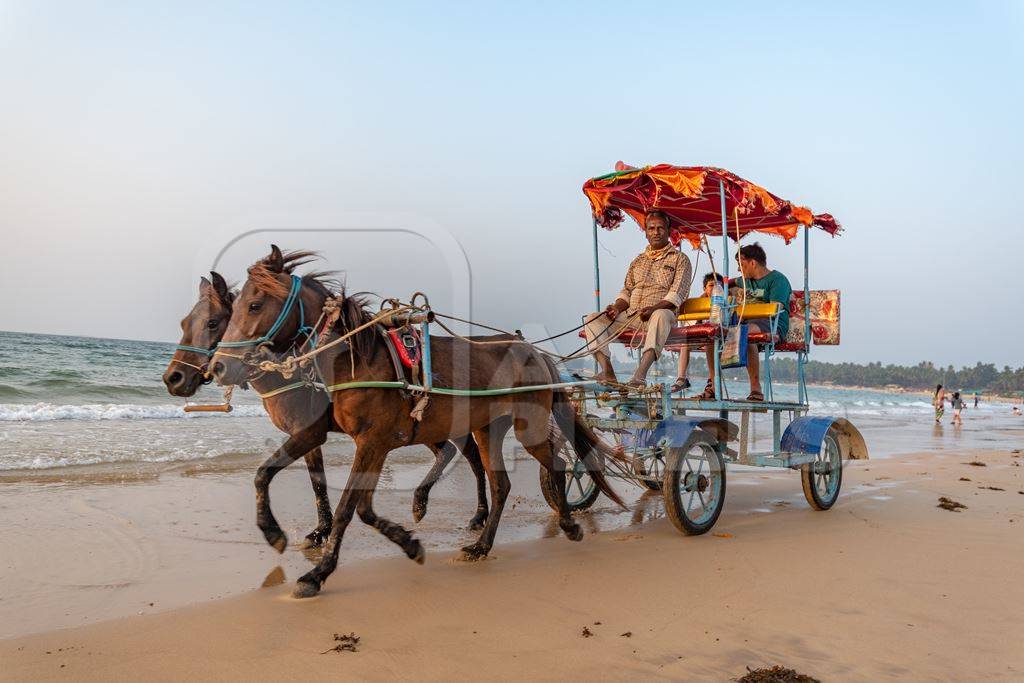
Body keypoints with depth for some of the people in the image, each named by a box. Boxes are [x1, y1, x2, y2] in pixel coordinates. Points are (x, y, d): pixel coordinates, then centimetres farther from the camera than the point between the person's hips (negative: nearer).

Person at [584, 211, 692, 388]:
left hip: (660, 313, -5)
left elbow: (677, 293, -6)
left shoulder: (680, 259, 7)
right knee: (593, 320, -14)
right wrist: (617, 308, -2)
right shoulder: (638, 261, 24)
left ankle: (639, 375, -51)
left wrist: (653, 308, -23)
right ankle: (607, 372, -27)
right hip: (631, 315, 5)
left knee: (660, 316, -42)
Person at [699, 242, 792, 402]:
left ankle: (756, 389, -37)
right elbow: (735, 282, 53)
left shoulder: (778, 279, 0)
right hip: (748, 322, 8)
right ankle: (713, 385, -17)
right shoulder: (747, 280, 26)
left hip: (773, 325, -8)